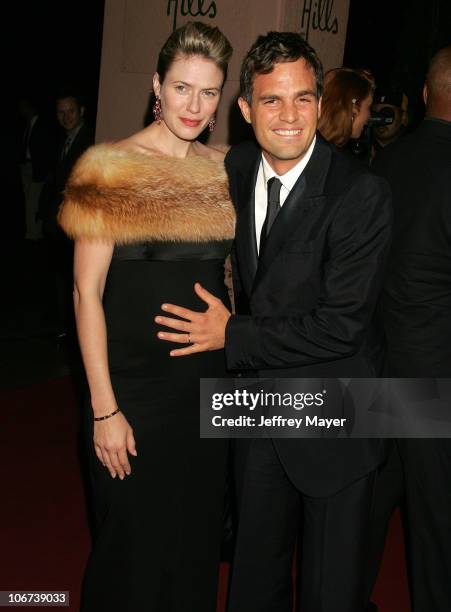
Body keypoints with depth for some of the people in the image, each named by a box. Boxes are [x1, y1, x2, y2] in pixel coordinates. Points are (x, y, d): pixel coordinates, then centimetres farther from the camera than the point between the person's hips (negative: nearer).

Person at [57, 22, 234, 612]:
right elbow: (87, 293, -11)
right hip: (136, 383, -4)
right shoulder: (110, 170, -10)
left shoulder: (226, 172, 5)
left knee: (198, 533, 18)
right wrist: (103, 409, -13)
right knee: (134, 538, 10)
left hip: (211, 381, 5)